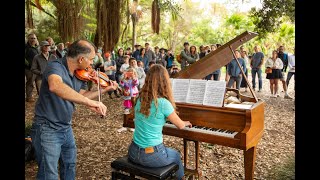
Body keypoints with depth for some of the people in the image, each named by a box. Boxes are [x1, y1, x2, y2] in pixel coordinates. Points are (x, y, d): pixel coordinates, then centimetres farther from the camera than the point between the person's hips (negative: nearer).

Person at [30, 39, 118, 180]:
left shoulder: (80, 74, -1)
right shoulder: (56, 66, -25)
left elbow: (81, 96, 9)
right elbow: (55, 86, -47)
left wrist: (105, 90, 2)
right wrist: (89, 102, -52)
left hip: (66, 128, 8)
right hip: (47, 129, -8)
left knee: (70, 165, 25)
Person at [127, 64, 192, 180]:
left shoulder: (140, 99, 0)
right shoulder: (163, 103, -19)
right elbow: (180, 125, -5)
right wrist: (186, 123, 20)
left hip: (133, 152, 5)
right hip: (151, 155, -5)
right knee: (176, 155, 27)